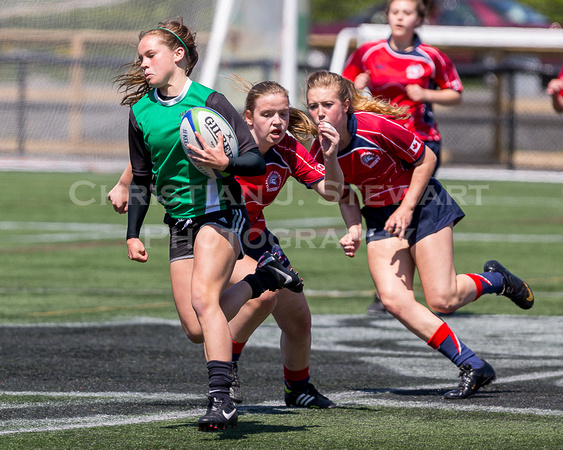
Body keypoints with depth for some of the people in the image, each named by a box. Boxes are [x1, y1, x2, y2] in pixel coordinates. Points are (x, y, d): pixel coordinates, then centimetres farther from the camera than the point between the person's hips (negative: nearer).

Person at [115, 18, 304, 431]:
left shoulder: (209, 102, -9)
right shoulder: (140, 113, 7)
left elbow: (257, 161, -7)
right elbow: (141, 180, 18)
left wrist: (225, 163, -26)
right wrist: (133, 234, 12)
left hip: (220, 213, -6)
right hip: (180, 223, 6)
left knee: (203, 299, -26)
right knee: (197, 328, -1)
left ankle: (221, 399, -29)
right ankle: (264, 277, 22)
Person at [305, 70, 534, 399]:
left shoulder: (376, 126, -26)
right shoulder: (319, 155, -10)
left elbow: (426, 159, -14)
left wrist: (407, 208, -17)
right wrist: (353, 231, -10)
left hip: (422, 203, -5)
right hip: (381, 217, 5)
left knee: (443, 300, -10)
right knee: (394, 300, -14)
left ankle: (496, 280, 25)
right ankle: (474, 368, -3)